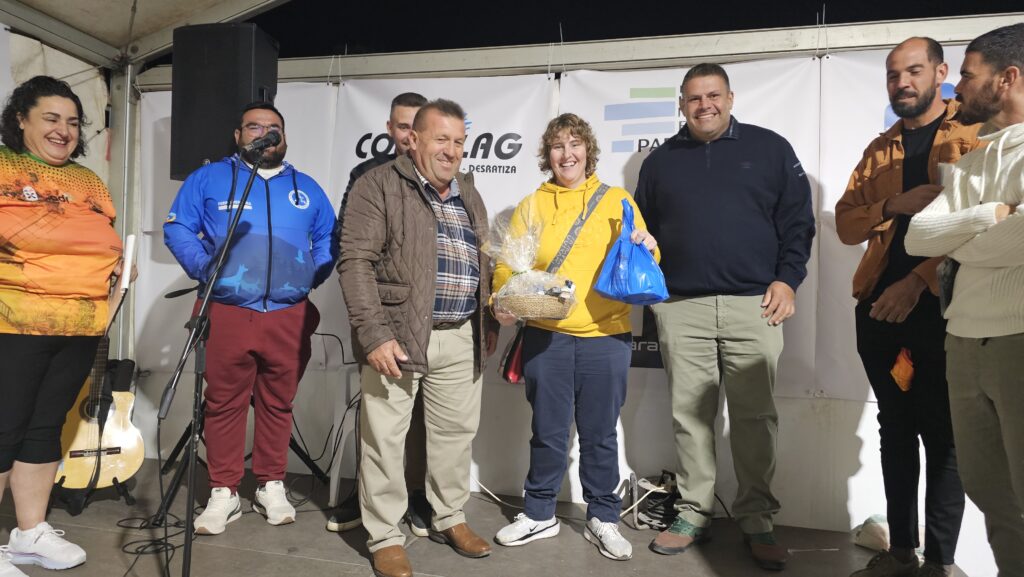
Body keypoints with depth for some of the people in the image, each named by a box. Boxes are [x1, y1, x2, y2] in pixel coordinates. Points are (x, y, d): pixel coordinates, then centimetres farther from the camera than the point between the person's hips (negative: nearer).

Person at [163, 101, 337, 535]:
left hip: (290, 316, 2)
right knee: (224, 404, 2)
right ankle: (223, 493, 12)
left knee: (278, 403, 8)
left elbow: (329, 241, 19)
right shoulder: (209, 178, 9)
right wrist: (203, 268, -9)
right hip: (226, 312, -2)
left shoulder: (307, 188, 16)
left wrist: (312, 275, 3)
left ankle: (271, 486, 20)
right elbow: (178, 229, 6)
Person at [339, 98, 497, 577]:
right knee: (385, 438, 1)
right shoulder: (379, 185, -4)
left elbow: (483, 264, 23)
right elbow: (356, 261, -12)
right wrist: (374, 333, -19)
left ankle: (449, 519, 32)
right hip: (397, 335, -6)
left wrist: (490, 324, 16)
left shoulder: (468, 194, 17)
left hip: (461, 338, 6)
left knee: (457, 431, 14)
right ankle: (385, 538, 16)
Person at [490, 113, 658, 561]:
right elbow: (508, 266, 4)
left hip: (606, 337, 0)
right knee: (548, 432, 10)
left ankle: (603, 519, 26)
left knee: (600, 435, 8)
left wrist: (647, 249, -12)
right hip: (546, 337, 0)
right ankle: (539, 514, 29)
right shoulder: (531, 207, 9)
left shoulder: (618, 201, 9)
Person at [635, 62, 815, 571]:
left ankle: (757, 521, 14)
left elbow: (797, 220, 7)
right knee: (689, 415, 6)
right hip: (680, 306, 2)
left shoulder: (770, 149, 9)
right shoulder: (660, 161, 14)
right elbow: (642, 228, 18)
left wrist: (787, 278, -2)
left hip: (753, 304, -1)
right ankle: (693, 513, 18)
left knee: (755, 416, 2)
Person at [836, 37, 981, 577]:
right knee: (896, 428, 11)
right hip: (878, 304, 5)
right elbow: (845, 224, 9)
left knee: (941, 433, 2)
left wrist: (917, 282, -18)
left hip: (941, 305, -5)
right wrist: (895, 205, -9)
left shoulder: (973, 135, 0)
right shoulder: (879, 148, 16)